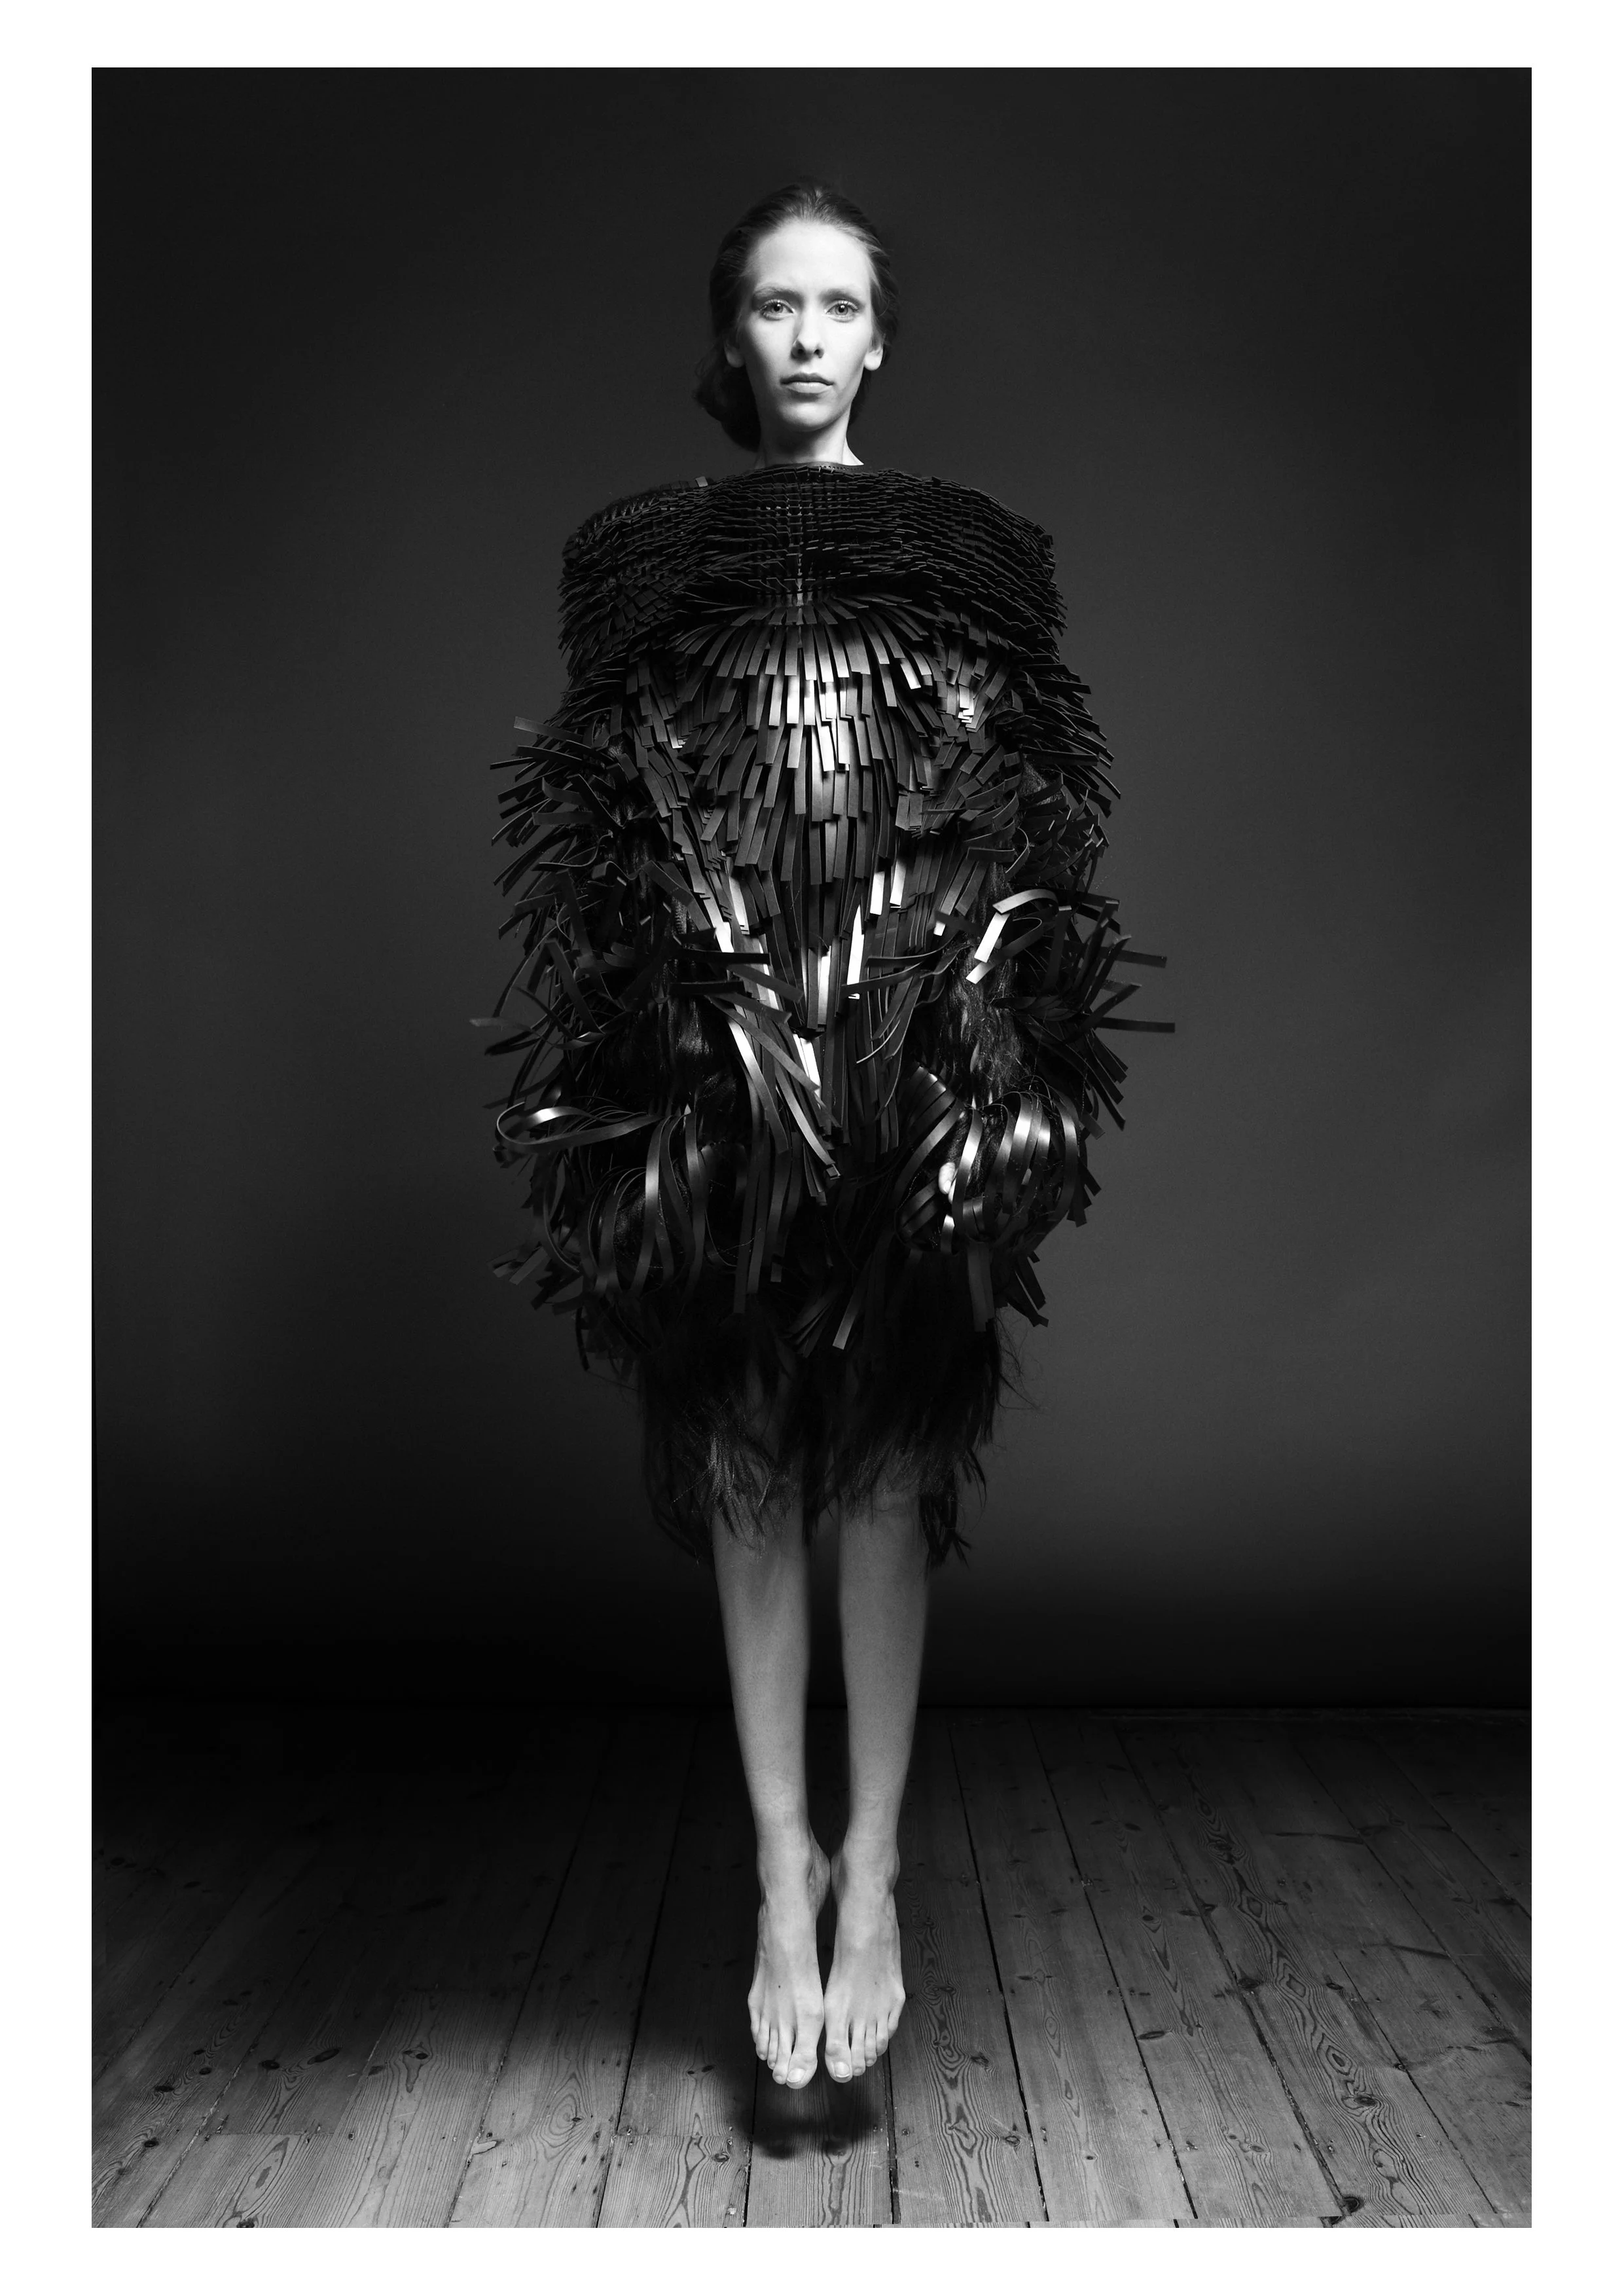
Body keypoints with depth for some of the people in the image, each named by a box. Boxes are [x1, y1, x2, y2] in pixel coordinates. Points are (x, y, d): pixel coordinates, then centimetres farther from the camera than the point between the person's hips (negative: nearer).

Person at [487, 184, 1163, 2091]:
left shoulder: (975, 551, 9)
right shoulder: (640, 555, 10)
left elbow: (1029, 840, 5)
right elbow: (597, 838, 6)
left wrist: (1005, 1075, -5)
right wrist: (603, 1097, -3)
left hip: (918, 1065, 0)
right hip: (716, 1066, 1)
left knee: (889, 1472, 3)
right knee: (746, 1470, 4)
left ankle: (871, 1869, 17)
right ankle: (784, 1877, 17)